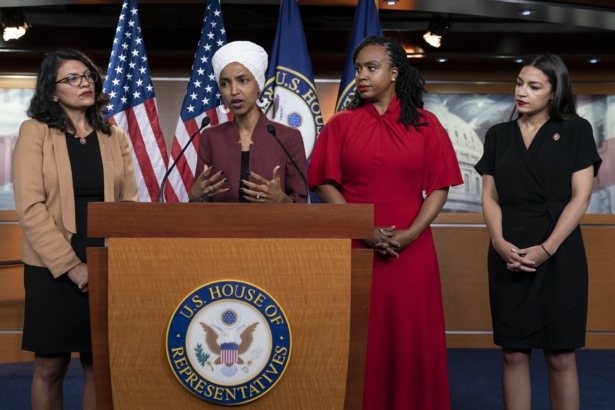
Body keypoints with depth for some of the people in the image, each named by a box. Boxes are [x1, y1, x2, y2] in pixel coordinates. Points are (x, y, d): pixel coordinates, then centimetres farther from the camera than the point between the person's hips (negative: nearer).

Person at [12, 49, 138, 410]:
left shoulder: (115, 137, 9)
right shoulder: (35, 132, -2)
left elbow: (129, 203, 6)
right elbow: (30, 208, -9)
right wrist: (71, 265, -15)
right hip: (53, 269, -3)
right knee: (50, 367, 4)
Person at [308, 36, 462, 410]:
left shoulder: (425, 124, 5)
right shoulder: (342, 123, 5)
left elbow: (439, 187, 1)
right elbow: (326, 184, 0)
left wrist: (410, 234, -12)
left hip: (412, 250, 0)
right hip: (355, 247, 0)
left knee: (412, 341, 4)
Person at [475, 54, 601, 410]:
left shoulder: (576, 131, 3)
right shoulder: (499, 135, 11)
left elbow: (581, 196, -4)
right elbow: (490, 197, 7)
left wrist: (547, 248, -14)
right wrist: (500, 242, -11)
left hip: (559, 254, -2)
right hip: (509, 256, 2)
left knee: (560, 355, 2)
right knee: (514, 354, 4)